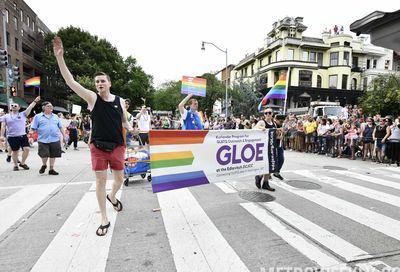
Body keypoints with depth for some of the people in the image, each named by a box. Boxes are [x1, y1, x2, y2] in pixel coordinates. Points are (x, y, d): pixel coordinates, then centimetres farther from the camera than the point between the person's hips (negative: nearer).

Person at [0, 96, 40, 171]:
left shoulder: (23, 114, 7)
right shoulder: (6, 116, 9)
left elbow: (30, 107, -4)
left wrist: (35, 101, -15)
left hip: (23, 135, 0)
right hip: (12, 137, 0)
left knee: (26, 149, -9)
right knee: (15, 151, 7)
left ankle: (22, 163, 11)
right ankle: (15, 165, 22)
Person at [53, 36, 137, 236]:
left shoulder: (120, 101, 3)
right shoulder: (92, 98, -4)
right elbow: (71, 82, -13)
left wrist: (130, 128, -7)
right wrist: (60, 57, -21)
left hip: (117, 146, 2)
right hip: (98, 146, -2)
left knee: (119, 178, 12)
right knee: (100, 180, 2)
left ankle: (112, 196, 47)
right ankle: (104, 220, 15)